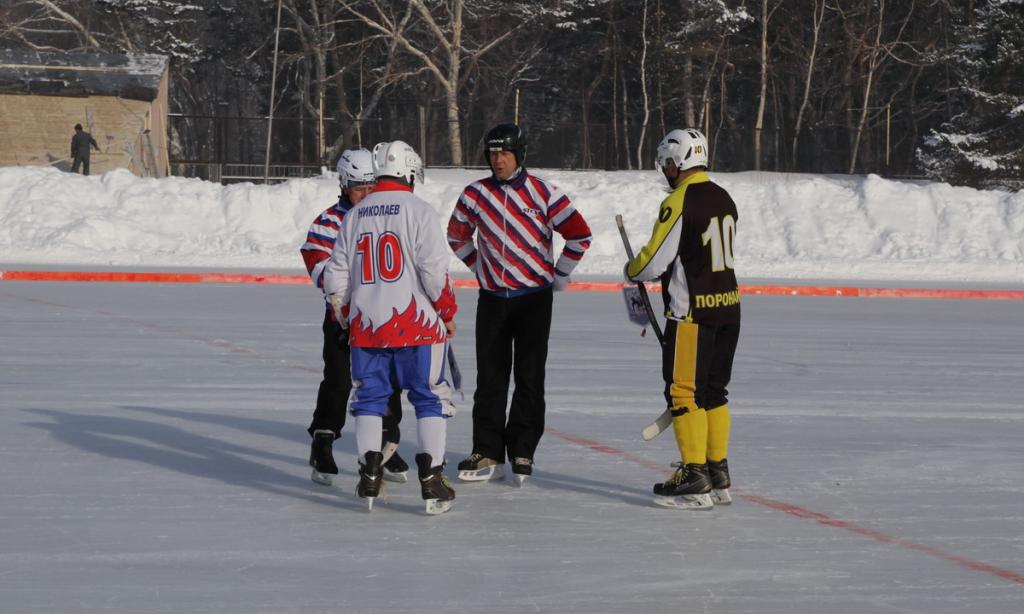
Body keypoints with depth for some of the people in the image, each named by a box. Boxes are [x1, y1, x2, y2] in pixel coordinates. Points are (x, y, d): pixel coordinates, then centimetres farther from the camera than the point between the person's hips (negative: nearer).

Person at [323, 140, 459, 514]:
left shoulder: (354, 216, 10)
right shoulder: (418, 211, -5)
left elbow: (336, 276, 11)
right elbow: (434, 271, -11)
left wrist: (346, 316, 24)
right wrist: (447, 313, 1)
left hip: (366, 327, 4)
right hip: (416, 326, -4)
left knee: (369, 398, 14)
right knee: (430, 399, 3)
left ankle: (369, 477, 9)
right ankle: (431, 481, -3)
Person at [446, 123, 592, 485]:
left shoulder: (542, 194, -8)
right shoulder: (476, 194, 1)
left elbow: (579, 235, -3)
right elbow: (457, 235, 18)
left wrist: (558, 276, 1)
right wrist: (480, 267, 12)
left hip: (533, 297, -3)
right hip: (492, 298, 3)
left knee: (529, 376, 0)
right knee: (490, 376, 4)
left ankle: (523, 452, 7)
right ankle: (488, 453, 7)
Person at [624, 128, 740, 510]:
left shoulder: (678, 203, -15)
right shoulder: (724, 199, 10)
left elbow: (654, 261, -14)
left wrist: (631, 271, 8)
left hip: (693, 313, -8)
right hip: (728, 307, 8)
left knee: (684, 392, -3)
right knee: (713, 391, 15)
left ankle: (695, 480, -5)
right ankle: (719, 477, 18)